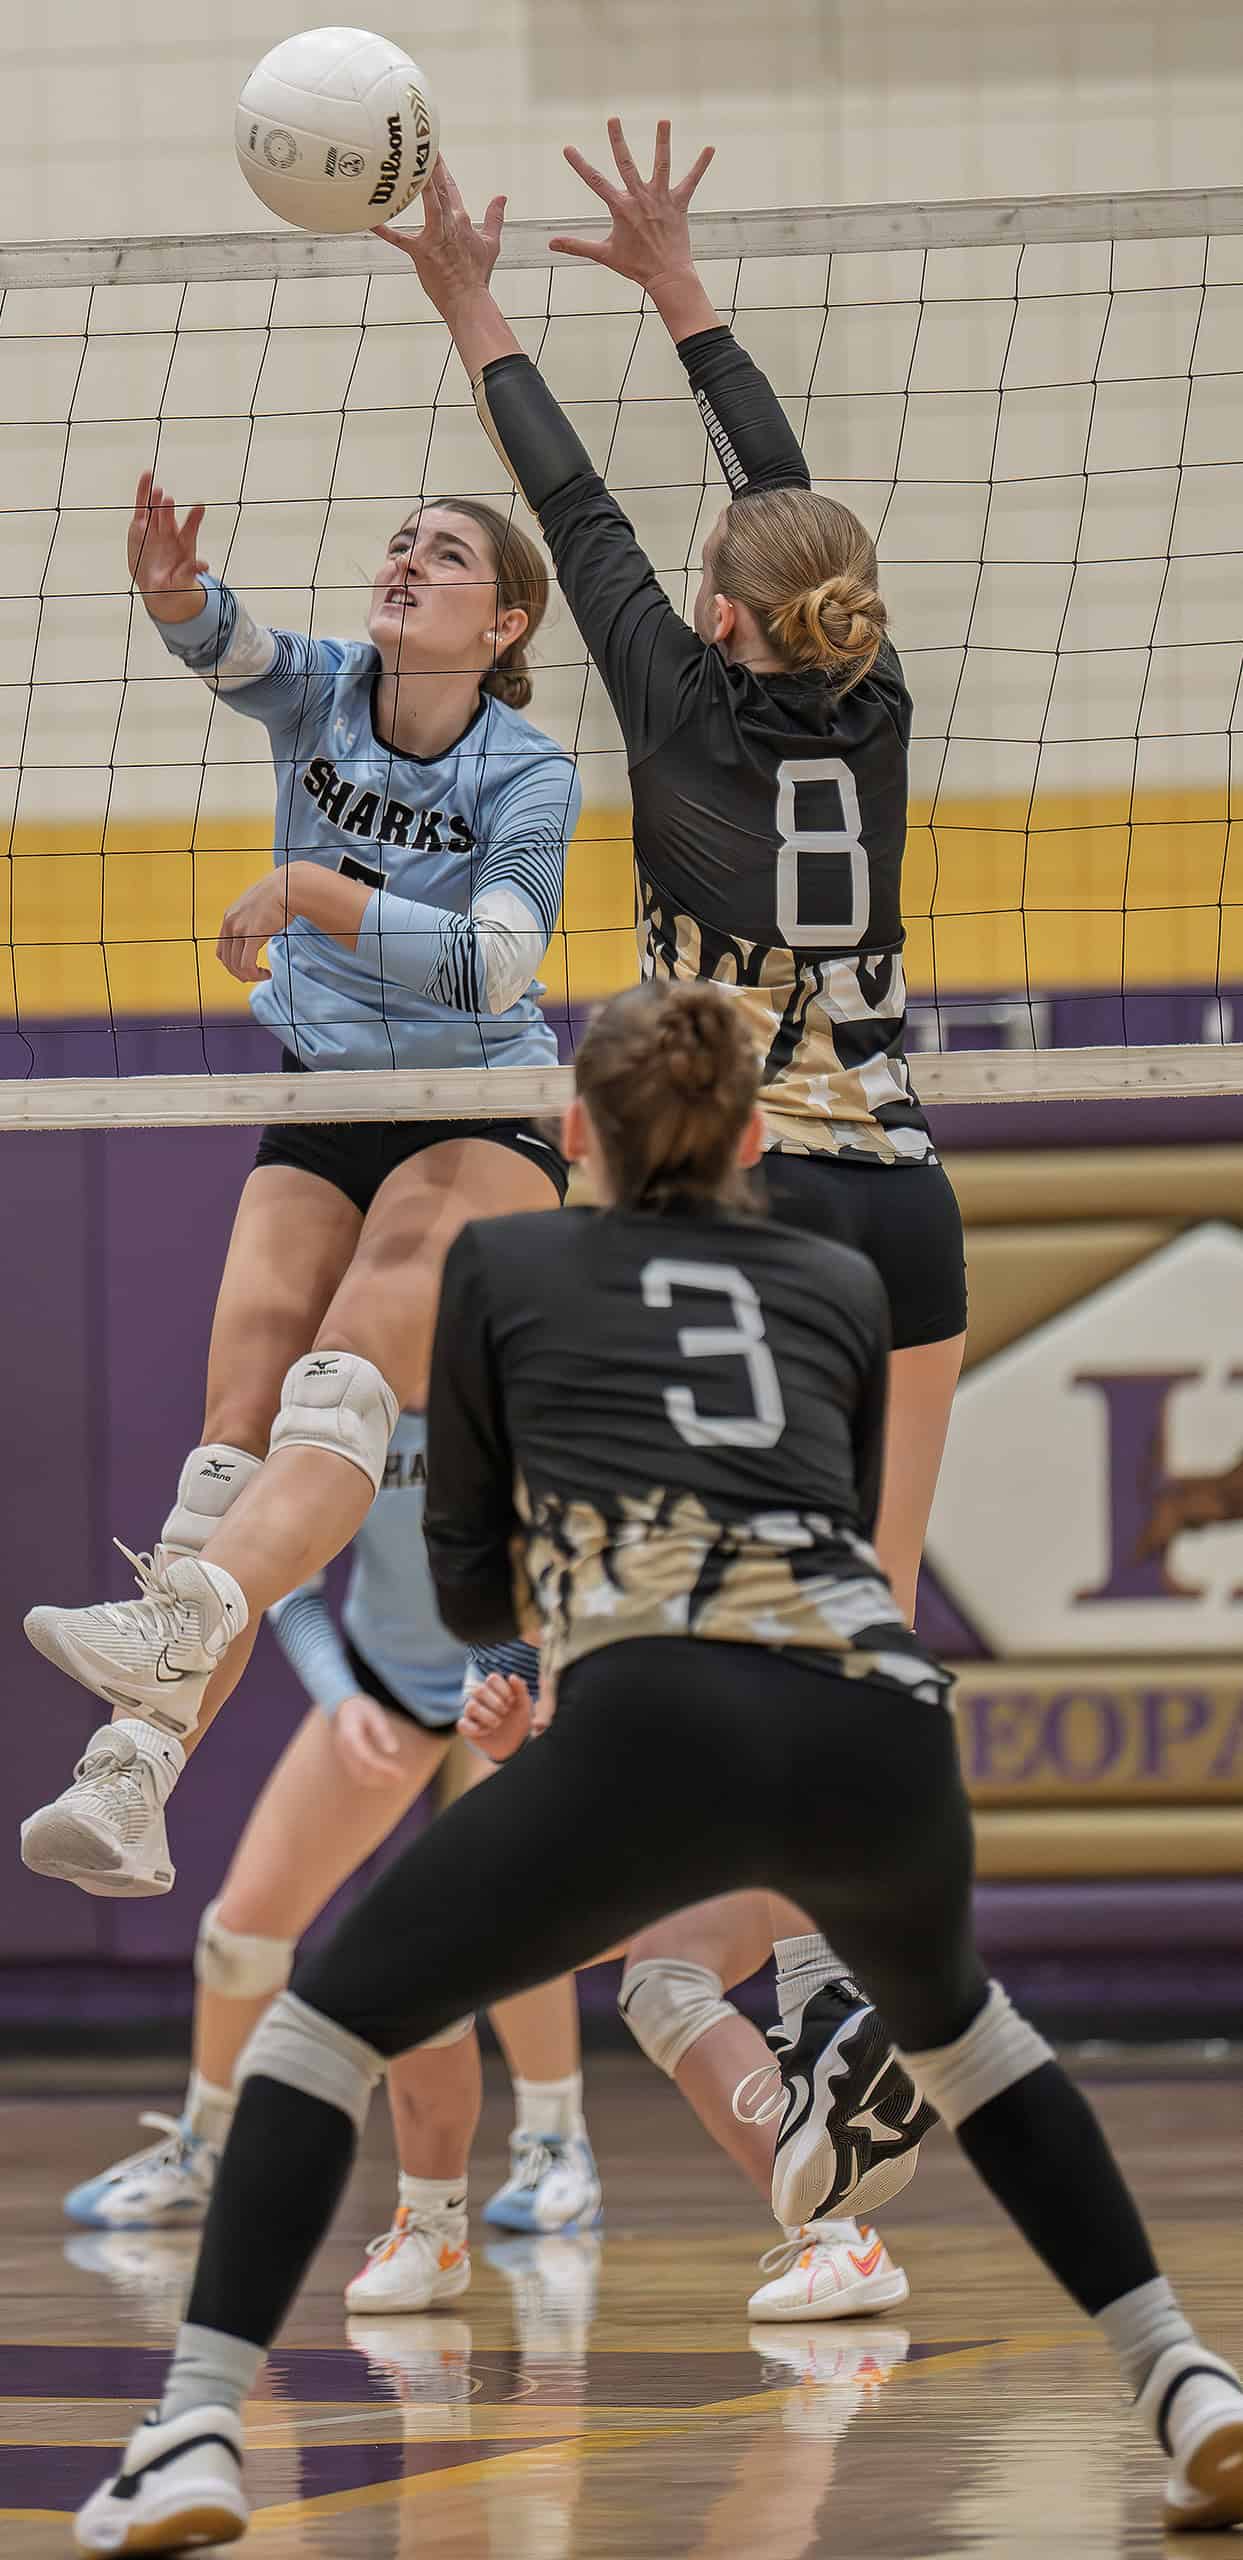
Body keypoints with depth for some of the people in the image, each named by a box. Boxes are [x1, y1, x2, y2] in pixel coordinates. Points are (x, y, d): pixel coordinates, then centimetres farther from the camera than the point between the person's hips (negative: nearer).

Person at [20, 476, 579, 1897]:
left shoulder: (529, 775, -12)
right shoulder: (319, 690, -1)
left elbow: (495, 965, -24)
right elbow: (226, 646, -23)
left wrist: (314, 891, -30)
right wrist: (173, 591, -46)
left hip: (483, 1123, -4)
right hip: (319, 1115, 4)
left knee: (349, 1379, -27)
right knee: (240, 1419, -11)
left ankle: (177, 1630, -50)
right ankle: (131, 1779, -23)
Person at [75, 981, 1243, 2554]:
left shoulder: (499, 1266, 20)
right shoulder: (844, 1287, 27)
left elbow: (468, 1592, 24)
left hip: (657, 1732, -3)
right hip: (883, 1727, 4)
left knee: (328, 2022, 13)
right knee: (954, 2021, 35)